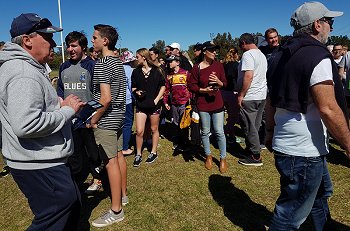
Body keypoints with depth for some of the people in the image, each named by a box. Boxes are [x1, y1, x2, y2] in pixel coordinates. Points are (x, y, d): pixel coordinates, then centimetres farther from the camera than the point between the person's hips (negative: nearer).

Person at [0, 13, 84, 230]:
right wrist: (67, 110, -19)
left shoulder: (28, 67, 14)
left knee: (73, 203, 23)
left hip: (44, 160, 11)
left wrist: (59, 104, 8)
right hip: (38, 165, -11)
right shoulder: (24, 73, -22)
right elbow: (26, 125, -32)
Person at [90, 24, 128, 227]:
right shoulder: (119, 62, 12)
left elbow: (106, 98, -25)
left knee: (111, 162, -3)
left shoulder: (102, 64, -17)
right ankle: (123, 195, 33)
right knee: (119, 156, 17)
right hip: (119, 116, 10)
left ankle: (116, 211, 7)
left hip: (106, 120, -9)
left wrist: (93, 119, -13)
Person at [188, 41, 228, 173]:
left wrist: (218, 82, -14)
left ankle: (223, 158, 18)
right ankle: (208, 156, 29)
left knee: (219, 132, 2)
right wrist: (204, 90, -16)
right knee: (205, 132, 10)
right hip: (203, 105, -1)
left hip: (217, 103, 1)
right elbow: (191, 86, -2)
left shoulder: (218, 65, 1)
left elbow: (225, 84, 7)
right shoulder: (197, 68, -6)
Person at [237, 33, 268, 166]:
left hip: (249, 97, -9)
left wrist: (241, 95, -17)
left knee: (250, 127, 0)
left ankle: (255, 157, 7)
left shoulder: (248, 54, -13)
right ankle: (251, 149, 27)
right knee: (255, 126, 15)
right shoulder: (262, 55, 16)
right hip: (262, 96, 9)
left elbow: (248, 76, -23)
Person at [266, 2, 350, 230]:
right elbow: (328, 109, -22)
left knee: (321, 192, 29)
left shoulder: (283, 55, 11)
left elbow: (272, 101, 14)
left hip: (286, 142, 10)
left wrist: (270, 132, 21)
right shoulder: (318, 56, -16)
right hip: (304, 152, -10)